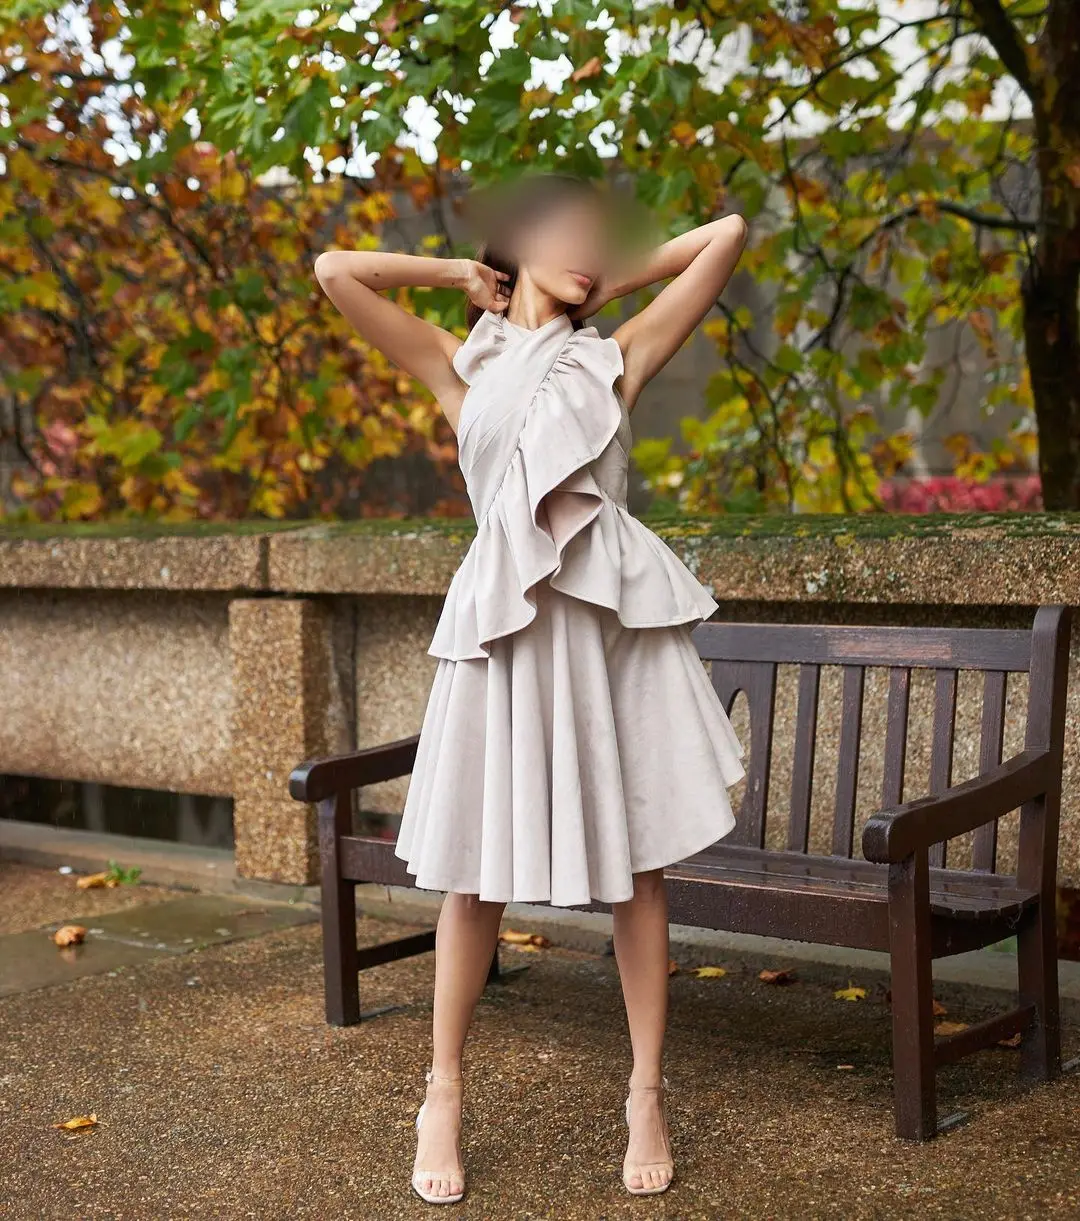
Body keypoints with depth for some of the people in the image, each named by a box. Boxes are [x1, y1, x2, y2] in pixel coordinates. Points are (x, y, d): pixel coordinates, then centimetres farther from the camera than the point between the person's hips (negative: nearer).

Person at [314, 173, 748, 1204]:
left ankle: (647, 1095, 15)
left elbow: (727, 234, 12)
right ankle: (442, 1096, 17)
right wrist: (464, 272, 13)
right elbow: (335, 272, 3)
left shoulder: (616, 358, 13)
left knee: (637, 863, 4)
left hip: (621, 615, 1)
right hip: (506, 618, -1)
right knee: (478, 870, 3)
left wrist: (619, 281, 19)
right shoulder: (461, 364, 12)